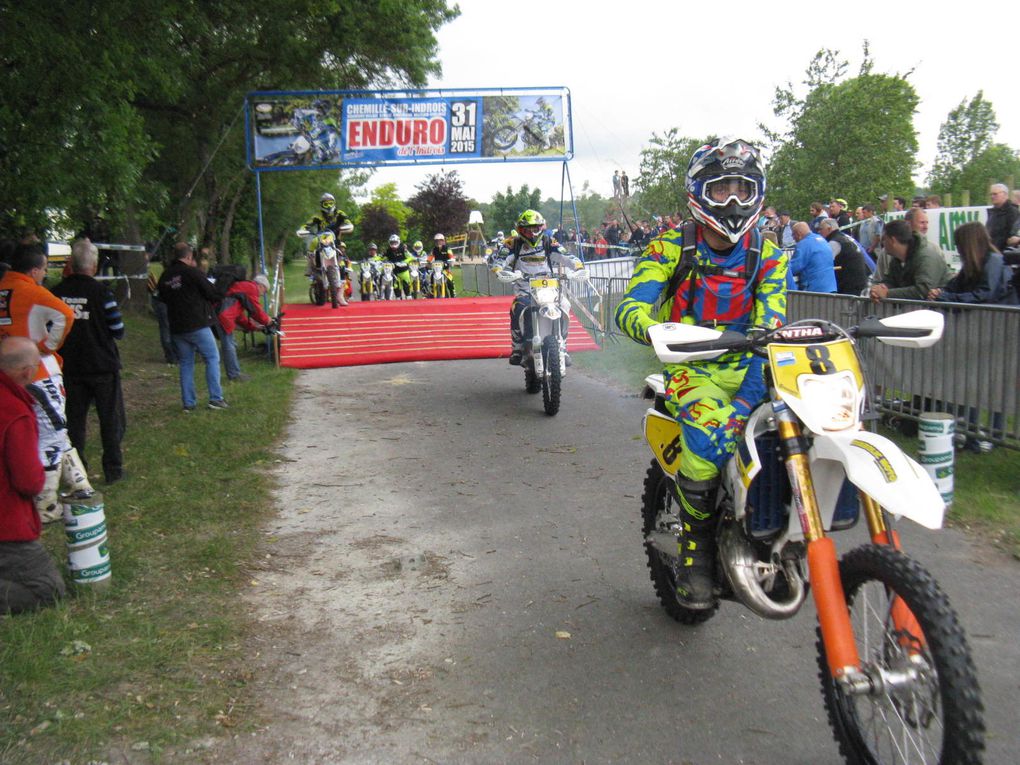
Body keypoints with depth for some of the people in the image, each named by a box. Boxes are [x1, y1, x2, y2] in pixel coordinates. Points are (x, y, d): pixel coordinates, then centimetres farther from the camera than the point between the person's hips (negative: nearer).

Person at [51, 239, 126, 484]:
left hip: (71, 368, 4)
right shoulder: (101, 293, -15)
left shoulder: (57, 293, -3)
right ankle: (113, 470, 13)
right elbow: (118, 332, -11)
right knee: (111, 419, 9)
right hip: (103, 367, -3)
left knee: (74, 419, 13)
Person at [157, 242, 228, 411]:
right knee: (212, 358, 4)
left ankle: (188, 403, 12)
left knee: (185, 363, 12)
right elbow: (212, 293, -9)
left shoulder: (165, 276, 7)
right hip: (197, 325, -6)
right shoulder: (191, 272, -12)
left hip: (176, 327, 6)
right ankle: (215, 398, -2)